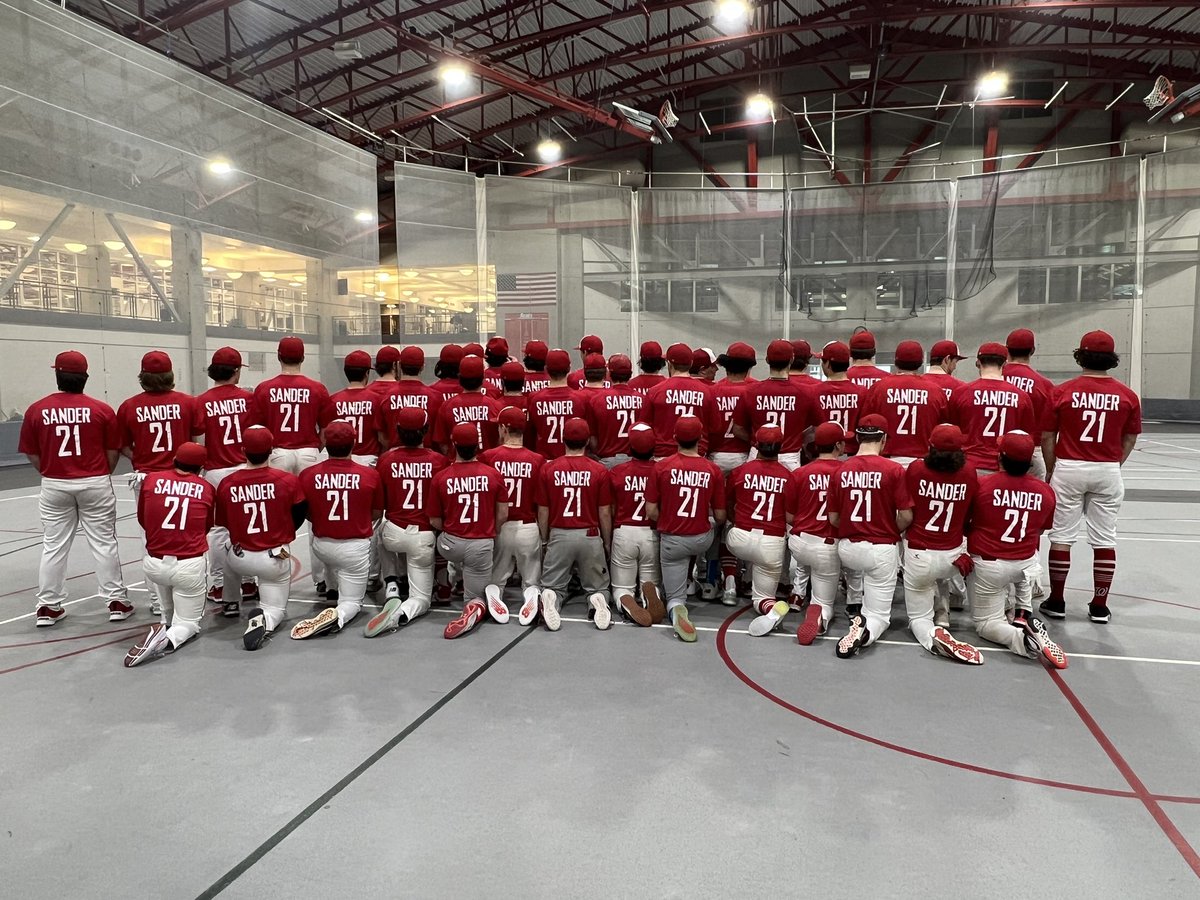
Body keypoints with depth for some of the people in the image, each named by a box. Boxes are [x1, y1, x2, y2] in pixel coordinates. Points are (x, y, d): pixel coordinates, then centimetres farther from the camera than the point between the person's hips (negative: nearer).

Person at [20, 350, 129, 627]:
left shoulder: (36, 410, -4)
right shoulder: (102, 409, -8)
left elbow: (32, 455, 2)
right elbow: (113, 453, -2)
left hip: (54, 487, 2)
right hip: (95, 485, -1)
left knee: (53, 547, 11)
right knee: (104, 544, 7)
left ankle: (48, 607, 18)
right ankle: (116, 601, 11)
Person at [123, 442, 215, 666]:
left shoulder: (151, 480, 1)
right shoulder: (206, 488, 0)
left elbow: (142, 521, 13)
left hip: (154, 564, 2)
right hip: (191, 566, -2)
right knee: (189, 623, 12)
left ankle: (168, 621, 26)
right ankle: (169, 638, -18)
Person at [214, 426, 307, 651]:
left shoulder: (226, 484, -11)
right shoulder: (289, 481, -17)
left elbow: (223, 523, 5)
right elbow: (299, 517, -3)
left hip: (239, 558, 2)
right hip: (276, 559, -2)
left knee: (225, 549, 36)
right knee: (276, 609, 16)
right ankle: (265, 619, -18)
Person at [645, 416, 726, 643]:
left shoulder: (661, 466, -10)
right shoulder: (713, 470, -8)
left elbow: (651, 511, -8)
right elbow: (720, 517, -2)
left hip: (671, 540, -1)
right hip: (702, 540, 1)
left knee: (674, 596, 9)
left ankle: (677, 609, -25)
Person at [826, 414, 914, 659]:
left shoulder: (841, 470, -3)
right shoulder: (894, 469, -12)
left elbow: (833, 518, 1)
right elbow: (906, 516, -12)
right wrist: (893, 532, 10)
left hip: (847, 546, 4)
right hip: (882, 549, -3)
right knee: (879, 615, 5)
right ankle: (866, 631, -23)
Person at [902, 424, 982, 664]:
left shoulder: (915, 469, -13)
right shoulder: (969, 474, -8)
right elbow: (970, 516, 6)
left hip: (918, 556, -2)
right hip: (953, 556, 2)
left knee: (919, 617, 11)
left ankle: (933, 635, -20)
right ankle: (941, 620, 28)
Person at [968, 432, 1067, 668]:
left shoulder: (981, 484, -18)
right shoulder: (1045, 492, -8)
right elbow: (1040, 530, 7)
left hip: (987, 566, -4)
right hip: (1025, 564, 4)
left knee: (986, 623, 8)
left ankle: (1024, 640, -24)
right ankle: (1024, 612, 27)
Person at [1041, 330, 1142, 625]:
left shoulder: (1062, 391, -7)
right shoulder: (1127, 395, -1)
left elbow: (1047, 436, -3)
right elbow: (1130, 438, 6)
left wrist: (1051, 470, 9)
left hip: (1068, 469, -2)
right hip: (1108, 472, 2)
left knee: (1061, 537, 6)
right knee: (1105, 540, 9)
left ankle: (1056, 602, 13)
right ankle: (1099, 606, 15)